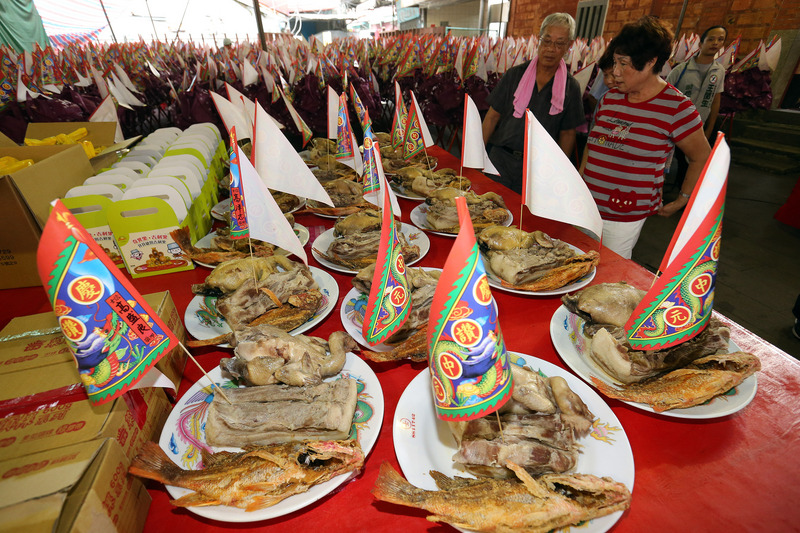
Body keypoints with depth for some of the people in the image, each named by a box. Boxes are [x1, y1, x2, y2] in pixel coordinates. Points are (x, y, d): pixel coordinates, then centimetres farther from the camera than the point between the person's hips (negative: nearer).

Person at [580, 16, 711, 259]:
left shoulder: (676, 107, -6)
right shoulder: (610, 98, 9)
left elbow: (702, 158, 3)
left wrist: (680, 202, 5)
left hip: (624, 218, -5)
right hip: (586, 207, 5)